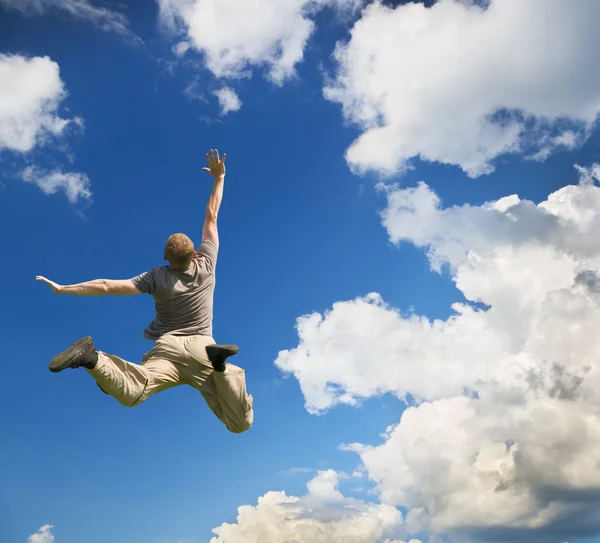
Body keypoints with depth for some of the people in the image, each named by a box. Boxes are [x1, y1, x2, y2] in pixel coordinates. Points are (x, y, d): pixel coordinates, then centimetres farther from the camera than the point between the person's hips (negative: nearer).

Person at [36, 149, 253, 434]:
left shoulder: (157, 277, 2)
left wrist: (62, 288, 2)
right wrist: (218, 178, 22)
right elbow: (211, 217, 15)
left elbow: (108, 286, -3)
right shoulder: (206, 265, 6)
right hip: (203, 347, 1)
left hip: (169, 346, -1)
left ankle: (92, 357, -53)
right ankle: (219, 364, -30)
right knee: (241, 424, -6)